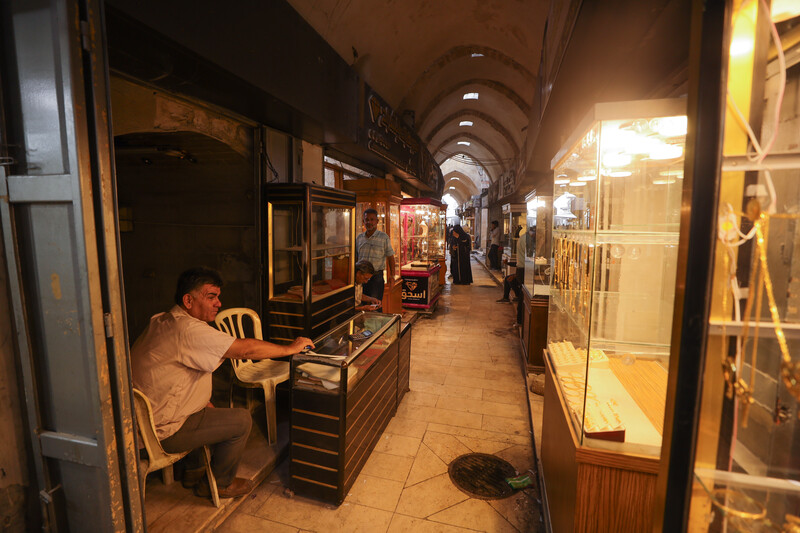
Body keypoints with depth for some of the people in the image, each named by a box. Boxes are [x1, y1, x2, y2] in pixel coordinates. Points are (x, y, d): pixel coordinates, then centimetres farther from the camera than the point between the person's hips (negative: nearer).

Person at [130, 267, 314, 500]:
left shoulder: (163, 321, 6)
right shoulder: (188, 329, -28)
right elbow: (246, 349, -30)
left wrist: (205, 401, 10)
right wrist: (290, 348, -18)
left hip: (145, 418, 10)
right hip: (163, 431, -10)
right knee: (241, 420, -4)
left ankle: (194, 471, 37)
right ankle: (220, 484, 17)